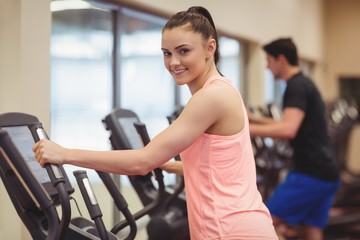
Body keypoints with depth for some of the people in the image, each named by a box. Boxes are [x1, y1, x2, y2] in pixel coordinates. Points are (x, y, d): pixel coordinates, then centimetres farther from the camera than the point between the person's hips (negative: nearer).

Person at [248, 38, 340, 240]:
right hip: (325, 173, 10)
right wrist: (253, 118, 29)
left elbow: (288, 130, -27)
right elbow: (291, 126, 31)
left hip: (311, 173, -10)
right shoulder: (304, 84, 20)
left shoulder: (296, 86, -12)